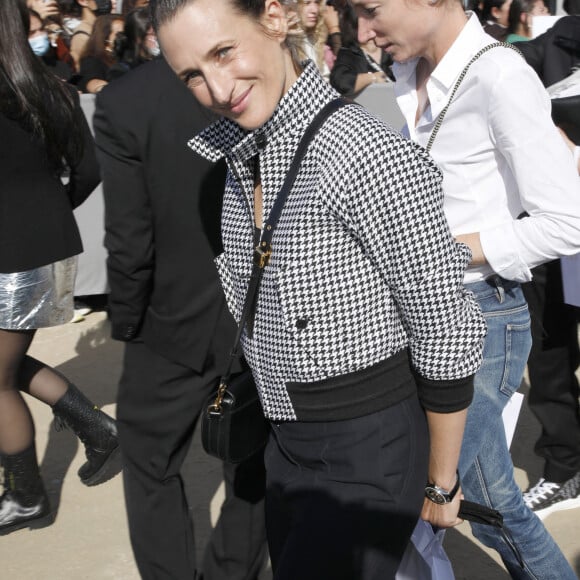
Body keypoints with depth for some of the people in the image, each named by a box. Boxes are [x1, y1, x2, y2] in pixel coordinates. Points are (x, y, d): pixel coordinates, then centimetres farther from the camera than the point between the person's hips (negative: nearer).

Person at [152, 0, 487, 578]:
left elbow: (446, 339, -18)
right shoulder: (243, 152, 2)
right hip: (285, 444, 8)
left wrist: (442, 486, -8)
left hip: (368, 456, -8)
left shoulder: (372, 157, -24)